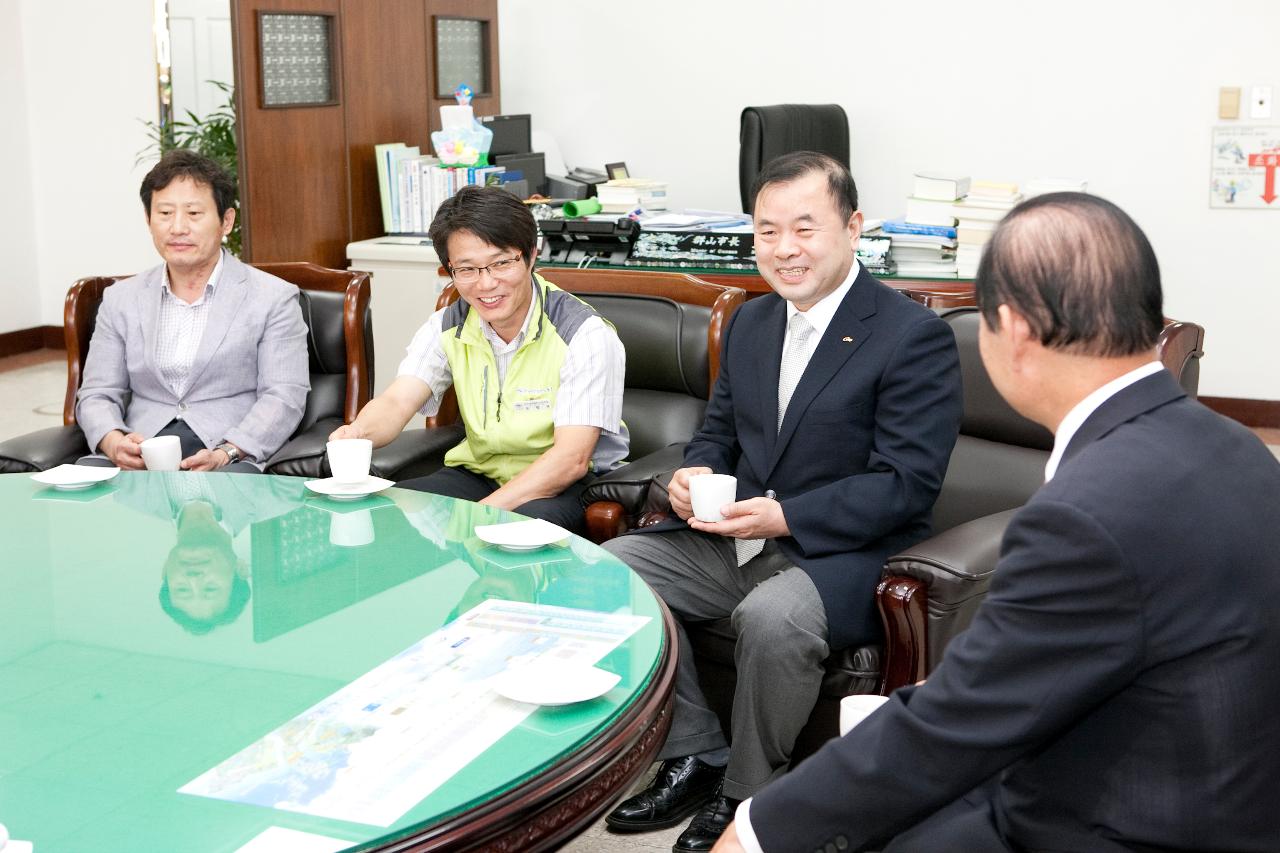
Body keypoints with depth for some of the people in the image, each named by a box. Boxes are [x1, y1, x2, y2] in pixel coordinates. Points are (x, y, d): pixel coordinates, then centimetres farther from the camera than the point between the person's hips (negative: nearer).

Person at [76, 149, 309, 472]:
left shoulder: (273, 297, 5)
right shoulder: (120, 299, 18)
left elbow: (283, 397, -3)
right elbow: (96, 395, 15)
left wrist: (226, 453, -19)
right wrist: (114, 443, -9)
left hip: (233, 457, -3)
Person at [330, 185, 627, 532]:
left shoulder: (585, 334, -18)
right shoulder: (447, 328, 0)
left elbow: (571, 459, -24)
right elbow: (397, 401, -13)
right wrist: (358, 433, -39)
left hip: (569, 485, -5)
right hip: (478, 474, 5)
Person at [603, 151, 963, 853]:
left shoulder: (915, 336, -11)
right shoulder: (750, 322, 13)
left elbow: (906, 484, -16)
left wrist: (785, 517, -24)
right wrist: (693, 476, -4)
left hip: (843, 552, -7)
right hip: (734, 537, 7)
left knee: (772, 616, -36)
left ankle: (748, 794, -9)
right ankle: (694, 757, 1)